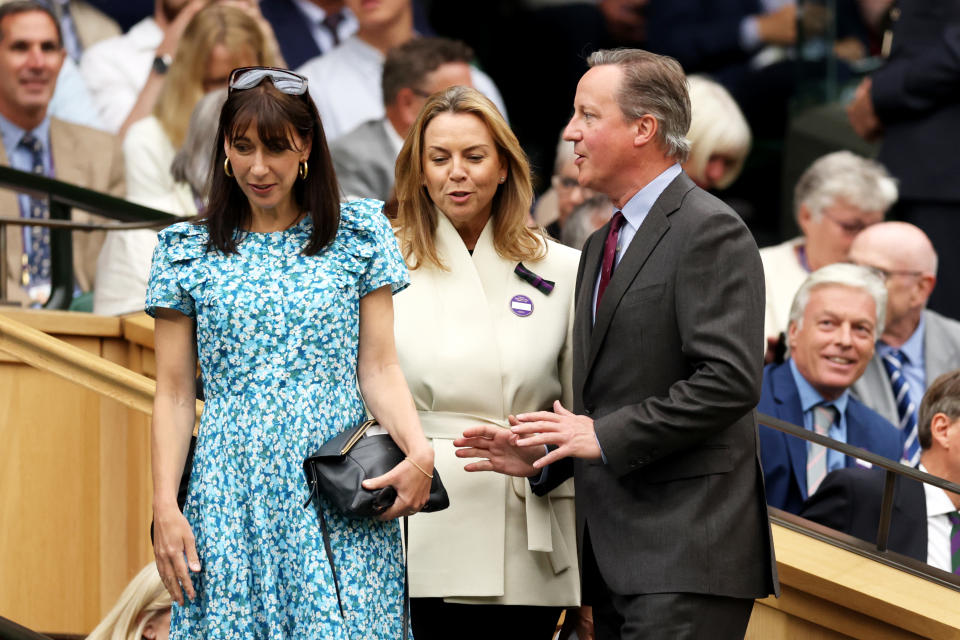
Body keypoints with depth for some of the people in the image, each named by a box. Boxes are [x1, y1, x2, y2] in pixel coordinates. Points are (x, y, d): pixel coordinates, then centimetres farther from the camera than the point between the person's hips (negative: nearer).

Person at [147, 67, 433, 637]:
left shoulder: (358, 236, 7)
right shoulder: (189, 252, 8)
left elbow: (379, 369, 3)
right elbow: (175, 394, 7)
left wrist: (419, 453, -14)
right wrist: (165, 507, -2)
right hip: (233, 497, 1)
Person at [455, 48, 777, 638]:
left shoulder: (709, 231, -9)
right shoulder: (602, 246, 22)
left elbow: (729, 382, -19)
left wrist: (605, 436, -16)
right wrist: (539, 458, 9)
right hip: (617, 556, 9)